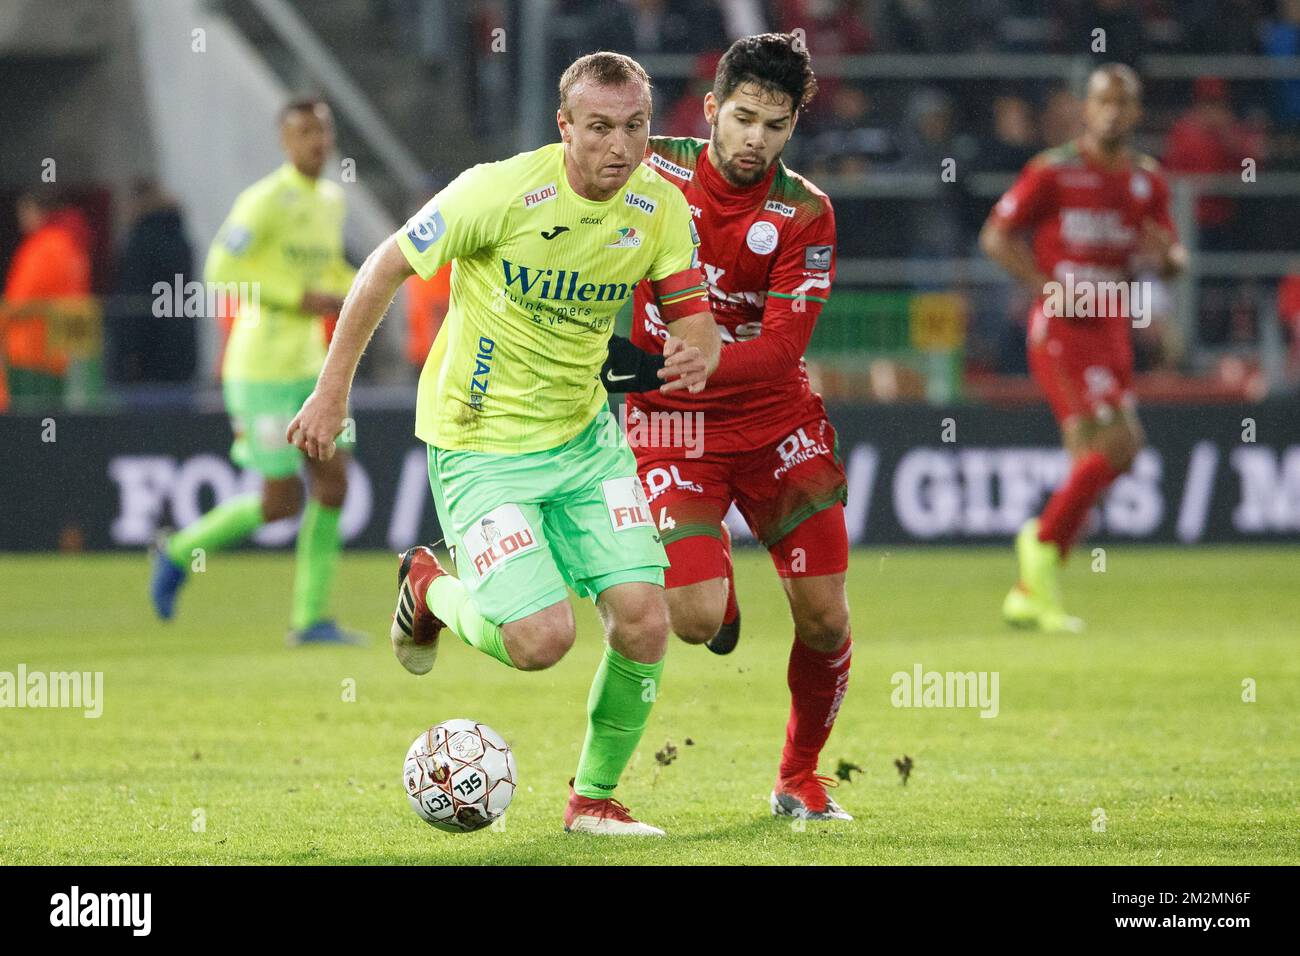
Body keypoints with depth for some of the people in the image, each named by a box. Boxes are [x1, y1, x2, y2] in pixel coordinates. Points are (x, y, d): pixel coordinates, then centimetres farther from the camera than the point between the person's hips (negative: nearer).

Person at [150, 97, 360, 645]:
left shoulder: (331, 200, 12)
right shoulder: (265, 200, -14)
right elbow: (219, 271, -20)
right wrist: (299, 298, -22)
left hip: (307, 367, 8)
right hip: (262, 372, -8)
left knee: (333, 482, -2)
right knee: (282, 501, -6)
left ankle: (311, 618, 4)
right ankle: (180, 553, 17)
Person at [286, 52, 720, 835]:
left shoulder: (660, 208, -7)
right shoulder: (500, 192, -21)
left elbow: (693, 314, 3)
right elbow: (387, 268, -9)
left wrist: (696, 355, -24)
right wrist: (333, 391, -6)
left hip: (585, 438, 5)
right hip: (480, 446, -5)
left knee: (644, 623, -9)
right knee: (542, 640, -16)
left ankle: (595, 797, 14)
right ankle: (431, 590, 18)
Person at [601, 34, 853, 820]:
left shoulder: (805, 214, -11)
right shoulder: (655, 174, -9)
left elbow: (780, 350, -18)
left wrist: (662, 368, -29)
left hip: (776, 419, 1)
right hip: (672, 427, -1)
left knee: (824, 617, -3)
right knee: (695, 622, -17)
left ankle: (800, 777, 21)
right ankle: (718, 583, 22)